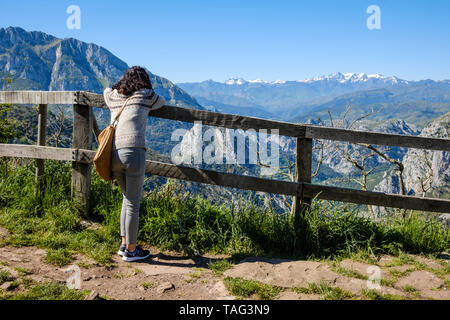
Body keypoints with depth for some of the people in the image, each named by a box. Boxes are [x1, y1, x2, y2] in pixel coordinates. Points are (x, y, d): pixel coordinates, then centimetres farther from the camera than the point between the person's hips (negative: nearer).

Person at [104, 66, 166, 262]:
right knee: (133, 203, 4)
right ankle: (131, 250, 13)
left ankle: (124, 244, 26)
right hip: (134, 152, -6)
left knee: (128, 198, 22)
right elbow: (162, 103, 29)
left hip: (113, 154, 6)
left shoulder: (113, 96, 19)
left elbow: (107, 90, 45)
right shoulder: (146, 95, 8)